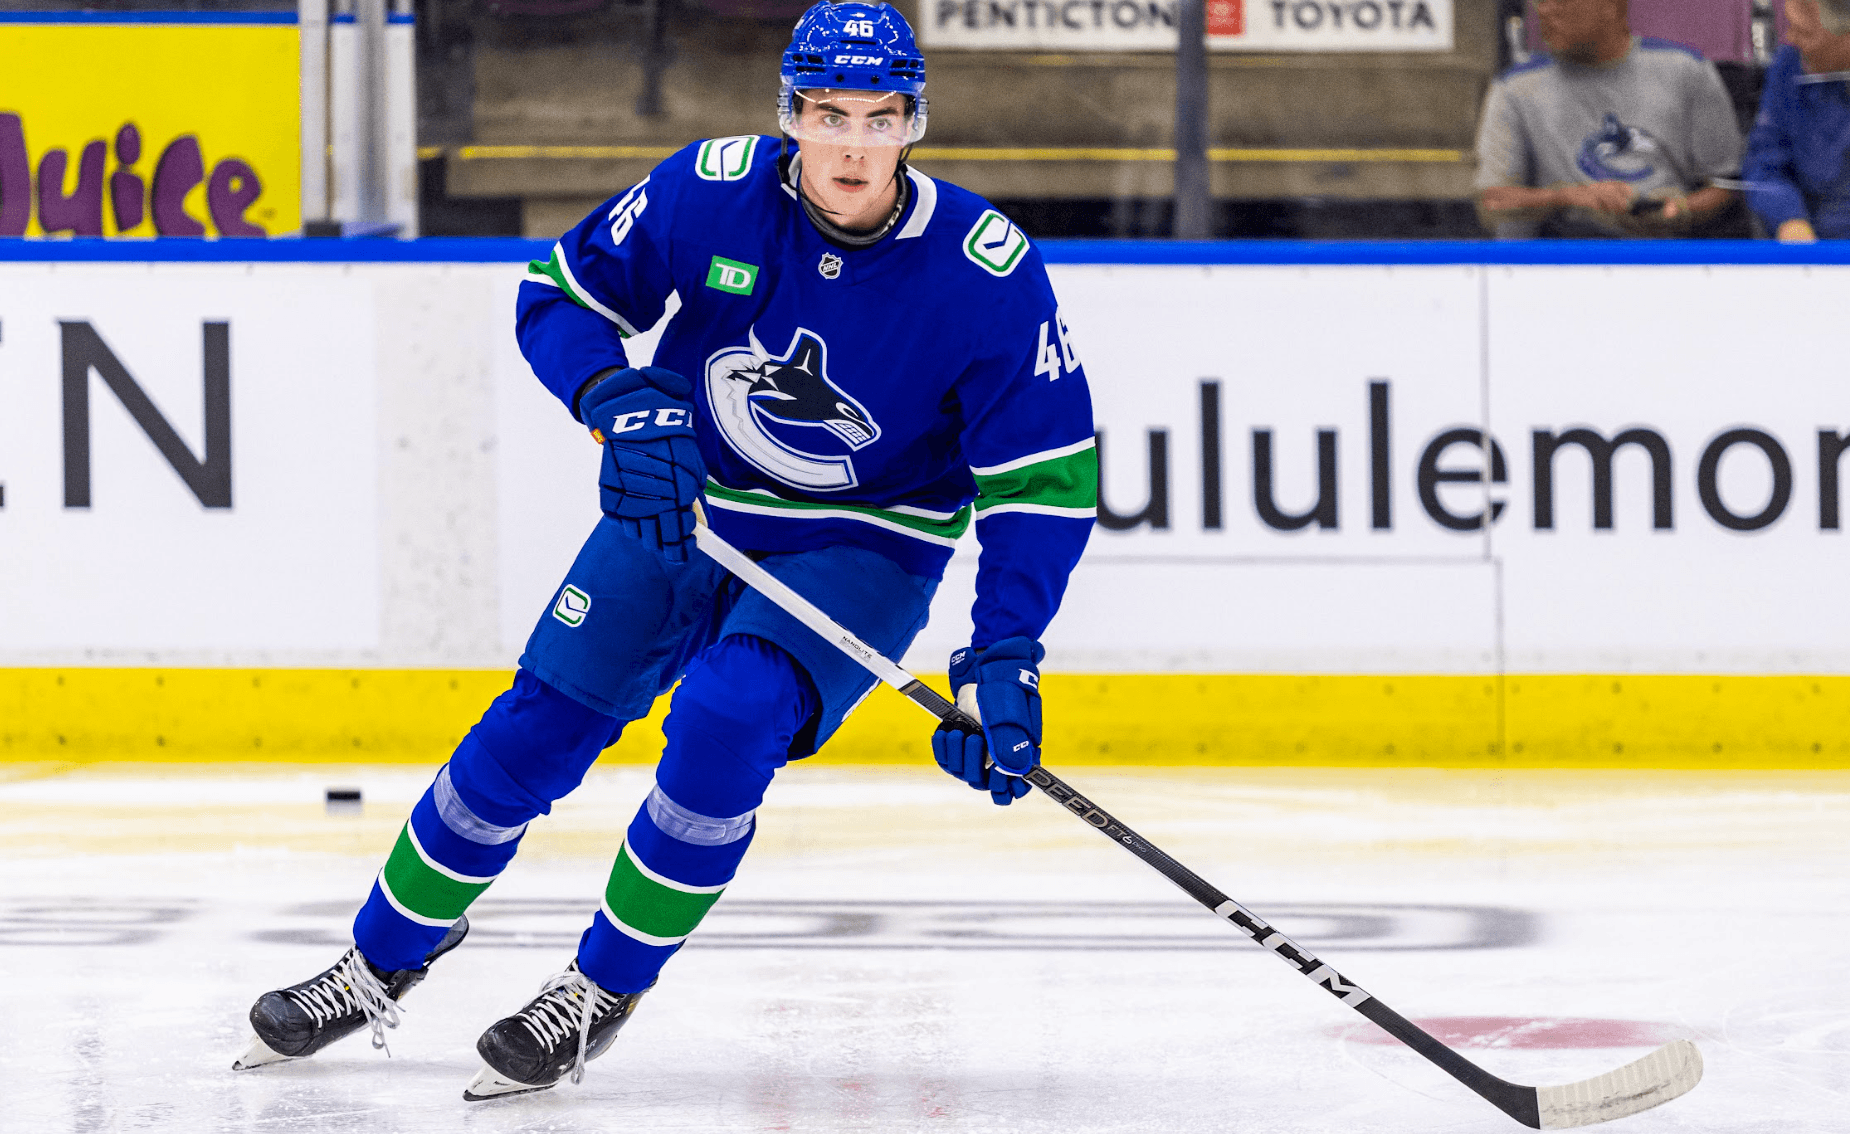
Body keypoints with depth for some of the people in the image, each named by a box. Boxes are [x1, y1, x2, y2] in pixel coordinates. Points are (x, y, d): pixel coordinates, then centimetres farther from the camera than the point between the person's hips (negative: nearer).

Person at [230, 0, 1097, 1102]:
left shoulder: (986, 269, -23)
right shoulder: (713, 192, -17)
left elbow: (1047, 479, -18)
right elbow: (563, 293, -4)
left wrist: (1004, 661, -25)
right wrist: (621, 402, -24)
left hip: (865, 546, -3)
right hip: (687, 503, 3)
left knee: (725, 725, -27)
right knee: (536, 729, -1)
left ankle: (601, 992, -9)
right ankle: (382, 965, 19)